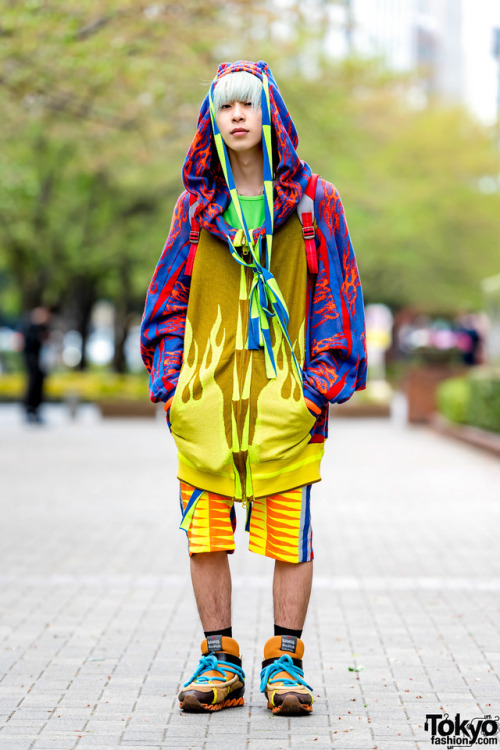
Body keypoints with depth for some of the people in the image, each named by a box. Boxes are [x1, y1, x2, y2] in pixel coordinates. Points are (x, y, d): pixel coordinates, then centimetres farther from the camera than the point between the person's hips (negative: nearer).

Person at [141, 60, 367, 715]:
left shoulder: (313, 200, 5)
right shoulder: (197, 204, 11)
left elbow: (336, 294, 3)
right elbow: (169, 296, 13)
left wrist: (321, 385, -5)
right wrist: (168, 380, 3)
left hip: (285, 395, -2)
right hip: (207, 394, 2)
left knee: (290, 532, -1)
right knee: (205, 533, 2)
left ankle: (285, 660, 11)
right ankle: (219, 661, 13)